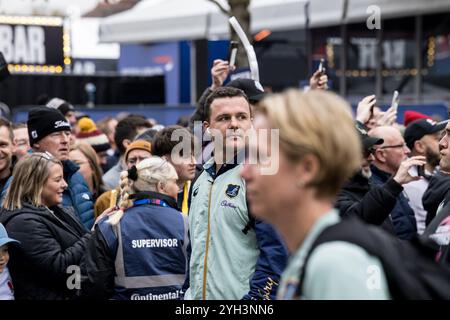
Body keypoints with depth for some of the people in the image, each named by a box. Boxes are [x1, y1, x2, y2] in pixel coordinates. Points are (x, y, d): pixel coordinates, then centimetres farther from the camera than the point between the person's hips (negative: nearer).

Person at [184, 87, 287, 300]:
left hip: (240, 295, -6)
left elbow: (277, 251, -17)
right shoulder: (201, 180, 13)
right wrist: (187, 292, 16)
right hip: (198, 295, 7)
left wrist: (255, 297, -20)